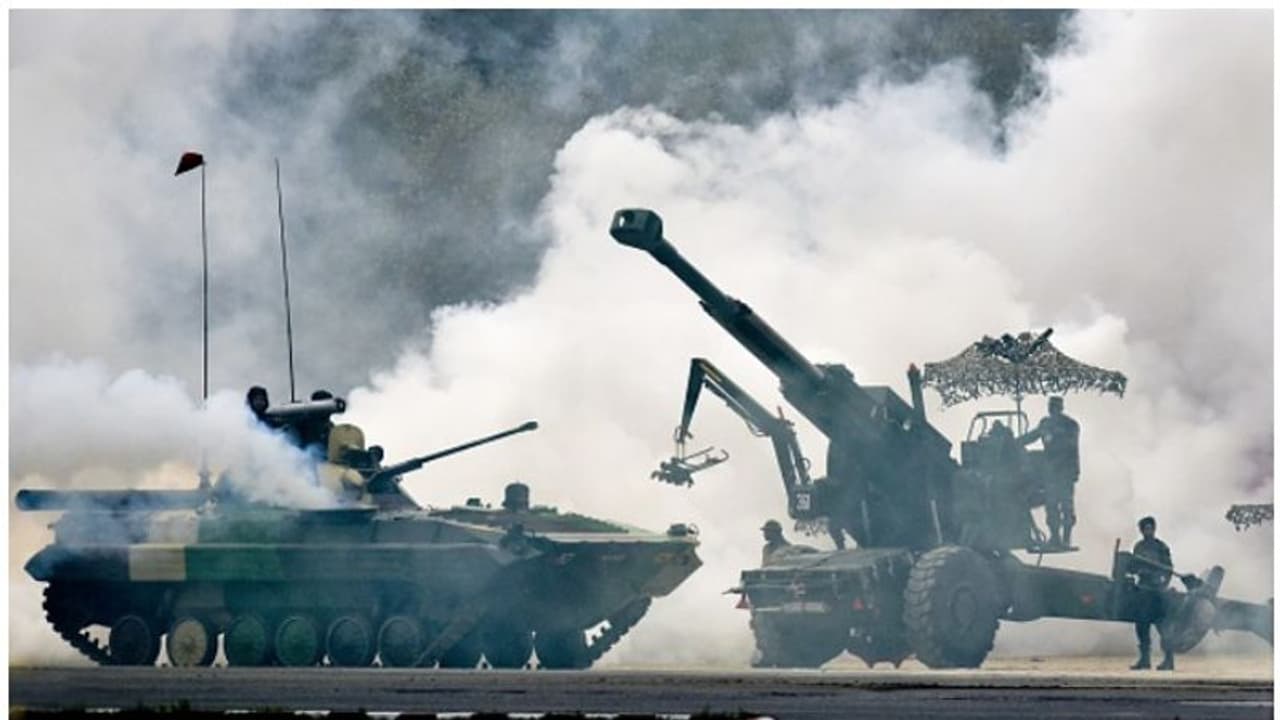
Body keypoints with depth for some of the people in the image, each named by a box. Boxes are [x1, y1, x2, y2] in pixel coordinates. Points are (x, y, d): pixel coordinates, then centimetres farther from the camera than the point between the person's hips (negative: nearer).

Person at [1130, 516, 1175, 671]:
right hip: (1143, 589, 6)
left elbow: (1169, 569, -4)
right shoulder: (1139, 547, 14)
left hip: (1156, 590, -6)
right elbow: (1134, 567, 17)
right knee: (1141, 624, 5)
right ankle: (1144, 658, 11)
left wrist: (1163, 584, -16)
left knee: (1161, 623, -10)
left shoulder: (1161, 547, -2)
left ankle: (1168, 659, -9)